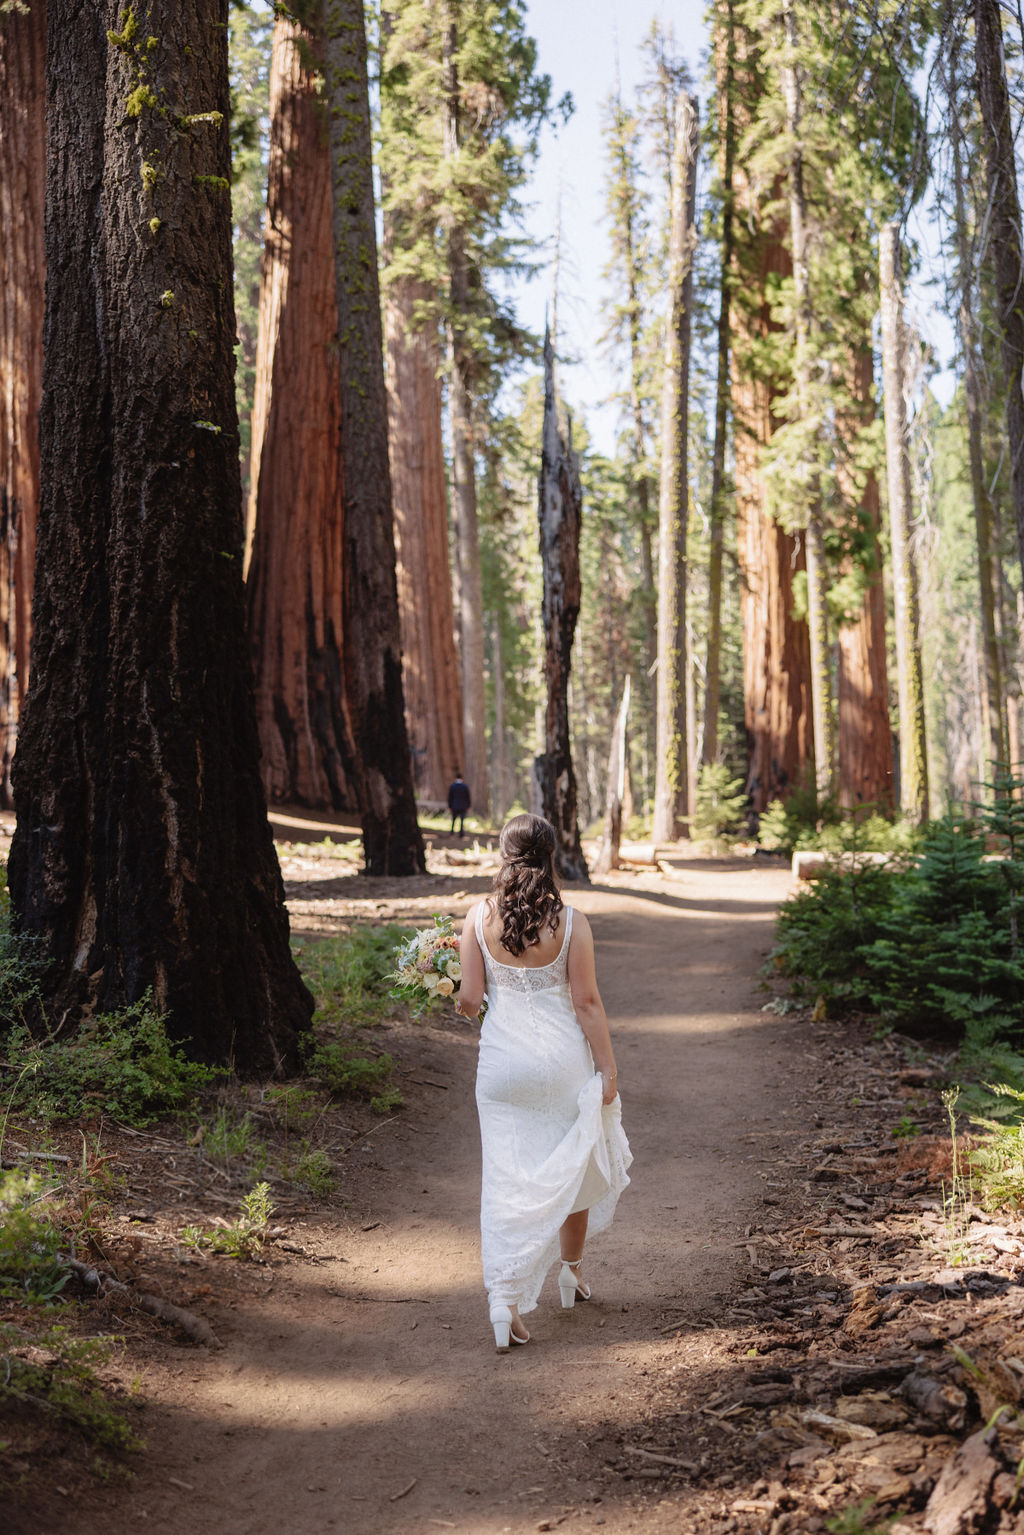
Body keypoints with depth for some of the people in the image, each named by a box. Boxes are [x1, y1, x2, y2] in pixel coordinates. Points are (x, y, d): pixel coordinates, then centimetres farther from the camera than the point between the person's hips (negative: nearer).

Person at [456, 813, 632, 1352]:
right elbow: (587, 1003, -9)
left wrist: (458, 1003, 20)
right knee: (574, 1165, 21)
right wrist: (607, 1069, -1)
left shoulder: (478, 916, -6)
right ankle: (571, 1269, 38)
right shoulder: (570, 922, -11)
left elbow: (470, 997, -3)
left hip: (502, 1059, 1)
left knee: (505, 1177, 6)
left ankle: (505, 1297, -4)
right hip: (562, 1058, -1)